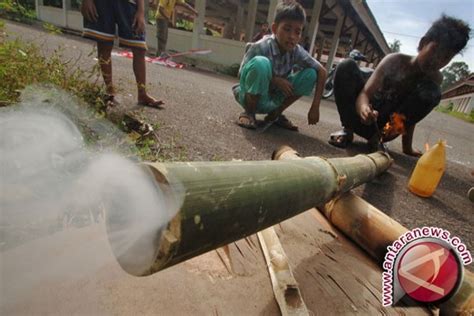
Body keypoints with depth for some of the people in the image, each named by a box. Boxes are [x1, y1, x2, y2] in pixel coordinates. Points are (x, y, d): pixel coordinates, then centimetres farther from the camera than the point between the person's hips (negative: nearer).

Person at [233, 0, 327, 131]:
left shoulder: (297, 52, -11)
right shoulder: (261, 47, -23)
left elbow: (322, 71, -5)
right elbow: (243, 74, -18)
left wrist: (315, 106, -13)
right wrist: (275, 80, -27)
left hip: (273, 101, 5)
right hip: (252, 97, -5)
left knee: (310, 74, -10)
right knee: (261, 63, -33)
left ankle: (275, 114, 2)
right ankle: (249, 113, -13)